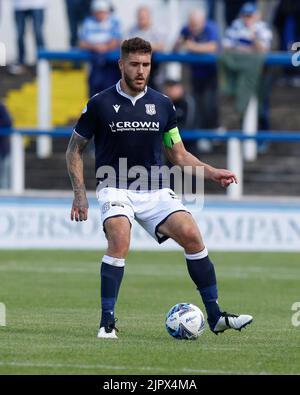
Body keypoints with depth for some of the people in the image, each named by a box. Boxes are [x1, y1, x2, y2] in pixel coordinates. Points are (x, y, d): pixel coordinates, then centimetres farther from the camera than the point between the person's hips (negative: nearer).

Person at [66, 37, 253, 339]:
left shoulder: (163, 105, 7)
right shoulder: (99, 104, -3)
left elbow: (178, 155, 16)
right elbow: (75, 149, 6)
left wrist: (212, 173, 2)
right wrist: (80, 193, -4)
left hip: (155, 192, 3)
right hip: (115, 189, -3)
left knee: (191, 235, -12)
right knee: (120, 242, -29)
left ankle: (215, 317, -3)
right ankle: (107, 322, -20)